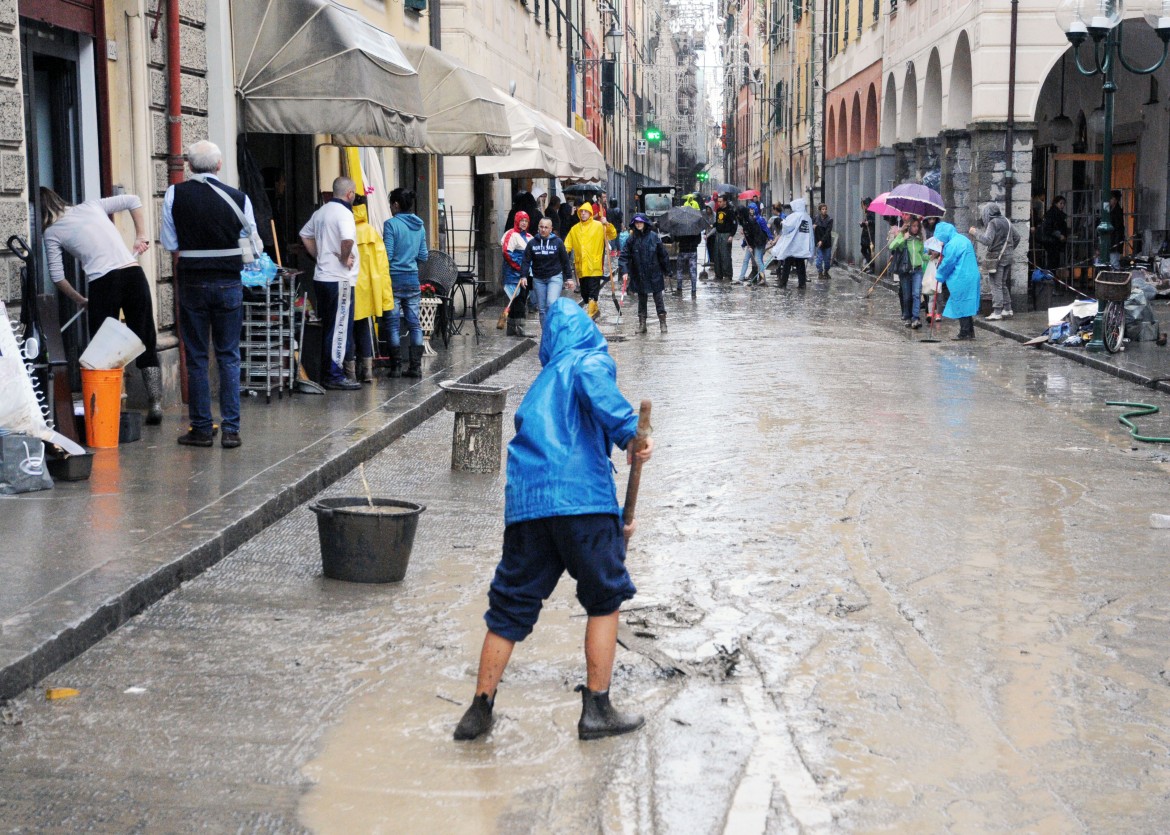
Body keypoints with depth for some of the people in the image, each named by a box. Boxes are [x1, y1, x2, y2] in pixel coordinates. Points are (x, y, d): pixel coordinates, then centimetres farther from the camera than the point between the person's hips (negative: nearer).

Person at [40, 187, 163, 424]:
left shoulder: (51, 232, 9)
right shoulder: (91, 206, 18)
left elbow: (57, 276, 5)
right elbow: (133, 200, 21)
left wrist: (79, 300, 18)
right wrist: (141, 236, 22)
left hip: (102, 283, -3)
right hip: (133, 274, 3)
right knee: (146, 343, 9)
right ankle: (155, 404, 7)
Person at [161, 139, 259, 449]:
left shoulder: (174, 194, -6)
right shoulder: (238, 198, -6)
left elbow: (169, 243, -2)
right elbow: (253, 247, 1)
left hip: (192, 282, 0)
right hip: (229, 283, 0)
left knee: (196, 357, 7)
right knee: (229, 356, 7)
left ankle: (201, 429, 10)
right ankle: (230, 429, 4)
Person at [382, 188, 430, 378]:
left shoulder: (391, 224, -11)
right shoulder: (419, 226, 8)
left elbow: (386, 255, -13)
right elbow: (423, 256, 11)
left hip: (394, 279, -5)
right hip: (413, 280, 5)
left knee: (394, 325, 0)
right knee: (414, 323, 7)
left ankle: (396, 366, 0)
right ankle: (416, 366, 6)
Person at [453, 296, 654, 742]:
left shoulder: (541, 383, 30)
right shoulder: (592, 360, 9)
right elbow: (593, 384, -19)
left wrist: (612, 520, 39)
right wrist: (629, 430, -25)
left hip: (524, 503, 6)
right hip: (581, 497, -5)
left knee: (509, 608, 13)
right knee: (605, 599, 11)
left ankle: (480, 708, 16)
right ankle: (596, 710, 13)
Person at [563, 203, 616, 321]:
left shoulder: (599, 226, 1)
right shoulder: (574, 229, 10)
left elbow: (612, 235, -5)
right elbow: (567, 245, 8)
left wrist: (608, 225, -20)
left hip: (594, 266, -4)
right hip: (581, 266, 4)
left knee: (593, 292, -9)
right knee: (584, 292, 11)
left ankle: (591, 313, -7)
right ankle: (595, 310, 30)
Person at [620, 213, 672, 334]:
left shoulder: (653, 236, -4)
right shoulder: (631, 239, -3)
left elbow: (662, 254, 2)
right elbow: (624, 255, -5)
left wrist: (666, 269, 6)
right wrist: (624, 271, -16)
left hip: (654, 274, -1)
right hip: (639, 275, 1)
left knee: (658, 298, 4)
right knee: (641, 299, 10)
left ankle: (662, 323, 11)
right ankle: (642, 324, 16)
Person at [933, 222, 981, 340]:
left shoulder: (953, 244, -15)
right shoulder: (964, 240, 16)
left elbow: (947, 263, -13)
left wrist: (939, 276, 3)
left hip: (961, 280, -9)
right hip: (971, 278, 9)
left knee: (961, 306, -2)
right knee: (966, 305, 14)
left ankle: (964, 333, 1)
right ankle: (970, 332, 16)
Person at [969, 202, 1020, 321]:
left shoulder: (993, 223, -14)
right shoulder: (1007, 222, 10)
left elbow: (987, 240, -23)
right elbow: (1017, 237, 16)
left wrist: (975, 233, -11)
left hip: (996, 257, -8)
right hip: (1007, 257, 8)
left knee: (996, 285, -4)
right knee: (1003, 284, 18)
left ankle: (997, 312, -6)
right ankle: (1007, 309, 21)